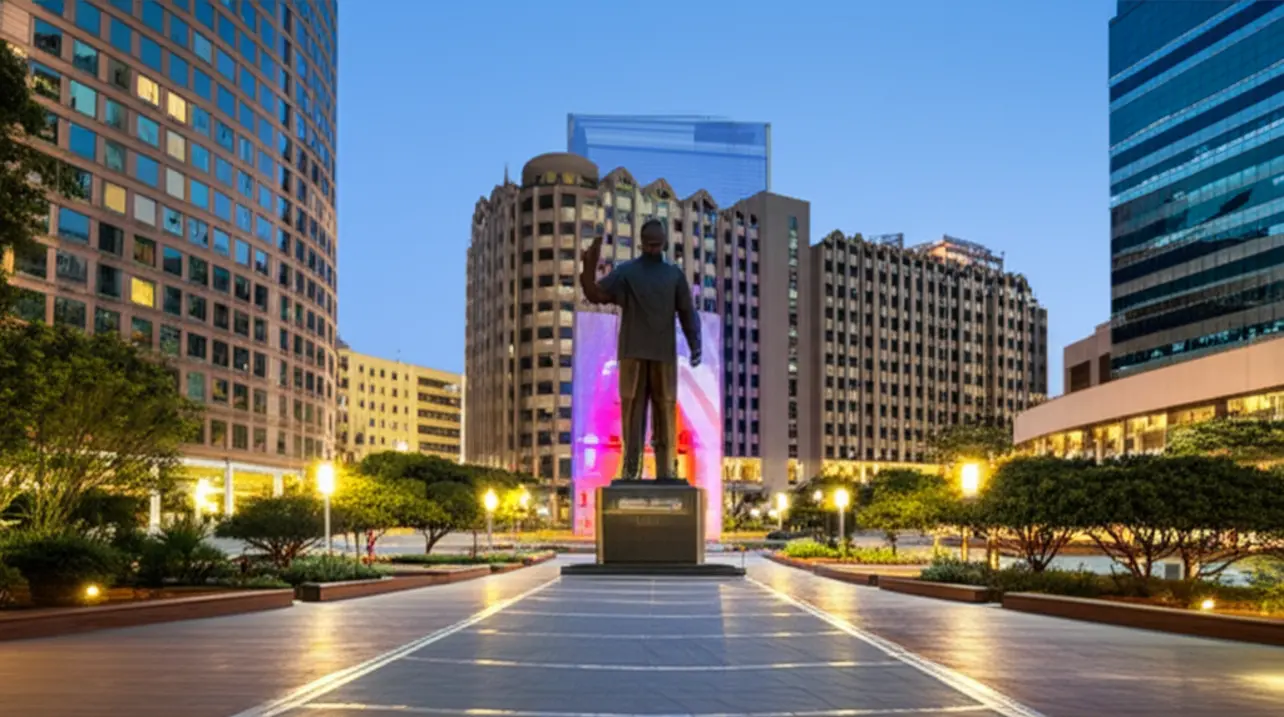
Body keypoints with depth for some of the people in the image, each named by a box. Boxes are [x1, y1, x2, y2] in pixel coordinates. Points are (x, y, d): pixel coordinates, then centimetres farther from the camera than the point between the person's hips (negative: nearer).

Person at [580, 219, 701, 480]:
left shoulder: (674, 274, 11)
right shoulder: (625, 271, 7)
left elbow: (687, 312, 9)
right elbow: (596, 295, -3)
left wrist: (695, 344, -5)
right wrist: (588, 266, -20)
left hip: (664, 355, 1)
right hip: (633, 353, -1)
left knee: (665, 414, 1)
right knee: (632, 412, -2)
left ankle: (665, 473, 4)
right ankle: (630, 472, 0)